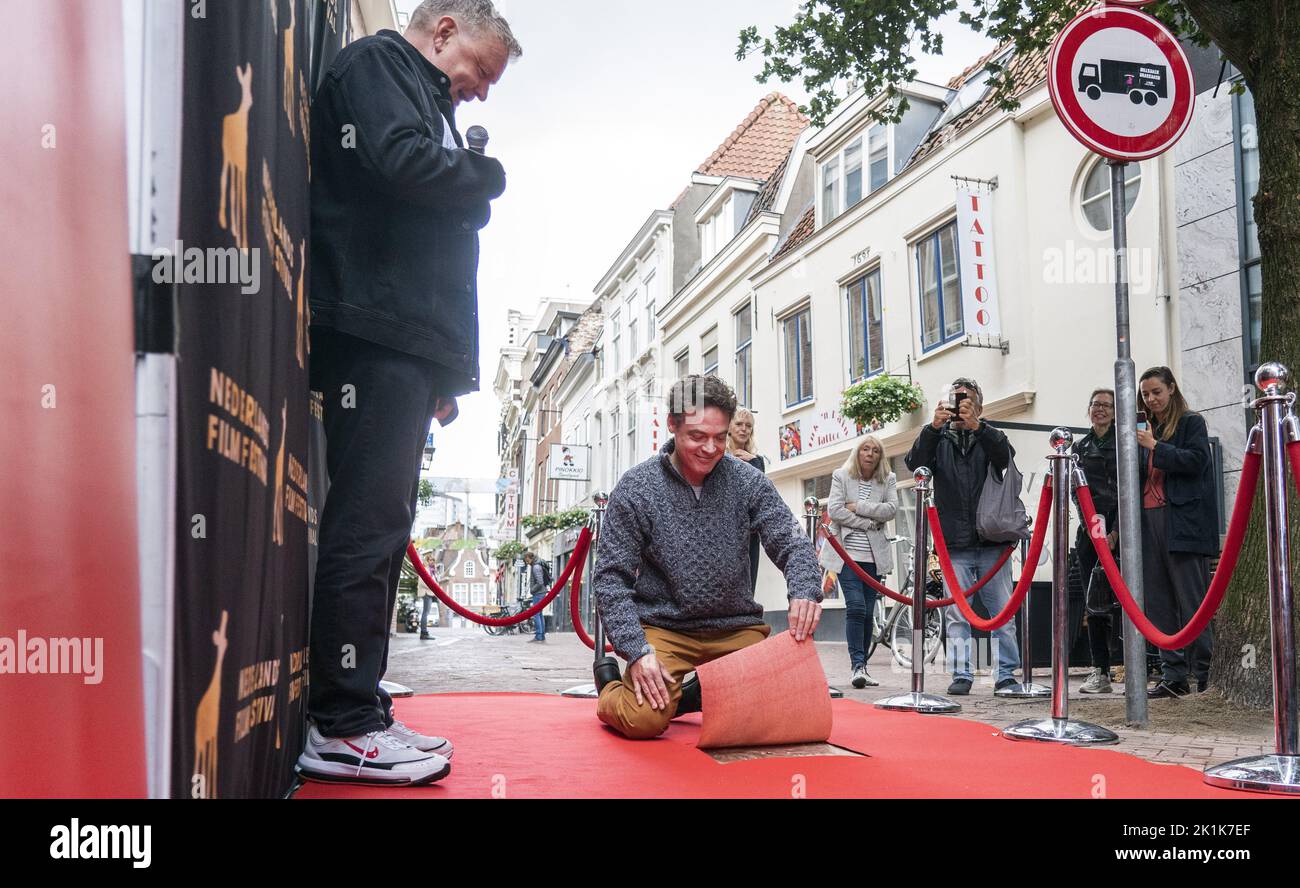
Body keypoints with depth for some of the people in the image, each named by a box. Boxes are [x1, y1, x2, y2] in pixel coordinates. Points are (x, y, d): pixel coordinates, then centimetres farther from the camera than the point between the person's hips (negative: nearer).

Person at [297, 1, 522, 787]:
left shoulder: (427, 103, 31)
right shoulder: (377, 63, 5)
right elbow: (403, 161, -17)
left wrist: (448, 369, 18)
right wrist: (488, 177, 3)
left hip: (411, 346, 10)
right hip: (376, 334, -10)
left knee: (381, 527, 8)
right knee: (369, 525, -11)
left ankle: (355, 710, 13)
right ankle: (342, 727, -8)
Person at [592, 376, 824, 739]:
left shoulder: (748, 481, 0)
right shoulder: (635, 488, -7)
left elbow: (792, 544, -1)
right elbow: (611, 577, -7)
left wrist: (804, 590, -25)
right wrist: (636, 649, -20)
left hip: (737, 627, 3)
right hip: (662, 627, -3)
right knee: (645, 720, -24)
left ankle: (697, 695, 16)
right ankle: (610, 687, 14)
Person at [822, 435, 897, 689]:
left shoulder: (888, 480, 10)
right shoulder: (841, 476, 4)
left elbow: (892, 509, -5)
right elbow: (835, 510, -8)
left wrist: (858, 507, -11)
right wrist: (870, 522, -8)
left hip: (873, 555, 3)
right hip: (847, 552, -3)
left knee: (868, 613, 3)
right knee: (856, 607, -15)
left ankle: (859, 667, 11)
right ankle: (858, 665, -13)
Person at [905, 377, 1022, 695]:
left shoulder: (988, 438, 12)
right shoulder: (939, 439, 13)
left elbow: (1005, 457, -11)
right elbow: (915, 462, -6)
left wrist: (976, 426, -26)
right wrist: (933, 427, -21)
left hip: (992, 541, 0)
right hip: (954, 545, 0)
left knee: (1002, 611, 2)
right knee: (956, 613, 1)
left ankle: (1006, 674, 8)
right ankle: (961, 675, 6)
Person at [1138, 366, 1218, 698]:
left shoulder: (1191, 422, 4)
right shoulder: (1147, 428, 19)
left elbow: (1196, 460, -10)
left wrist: (1155, 447, -12)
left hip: (1183, 521, -6)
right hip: (1150, 519, 6)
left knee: (1192, 601, -7)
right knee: (1158, 603, 3)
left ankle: (1205, 675, -3)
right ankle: (1173, 675, 6)